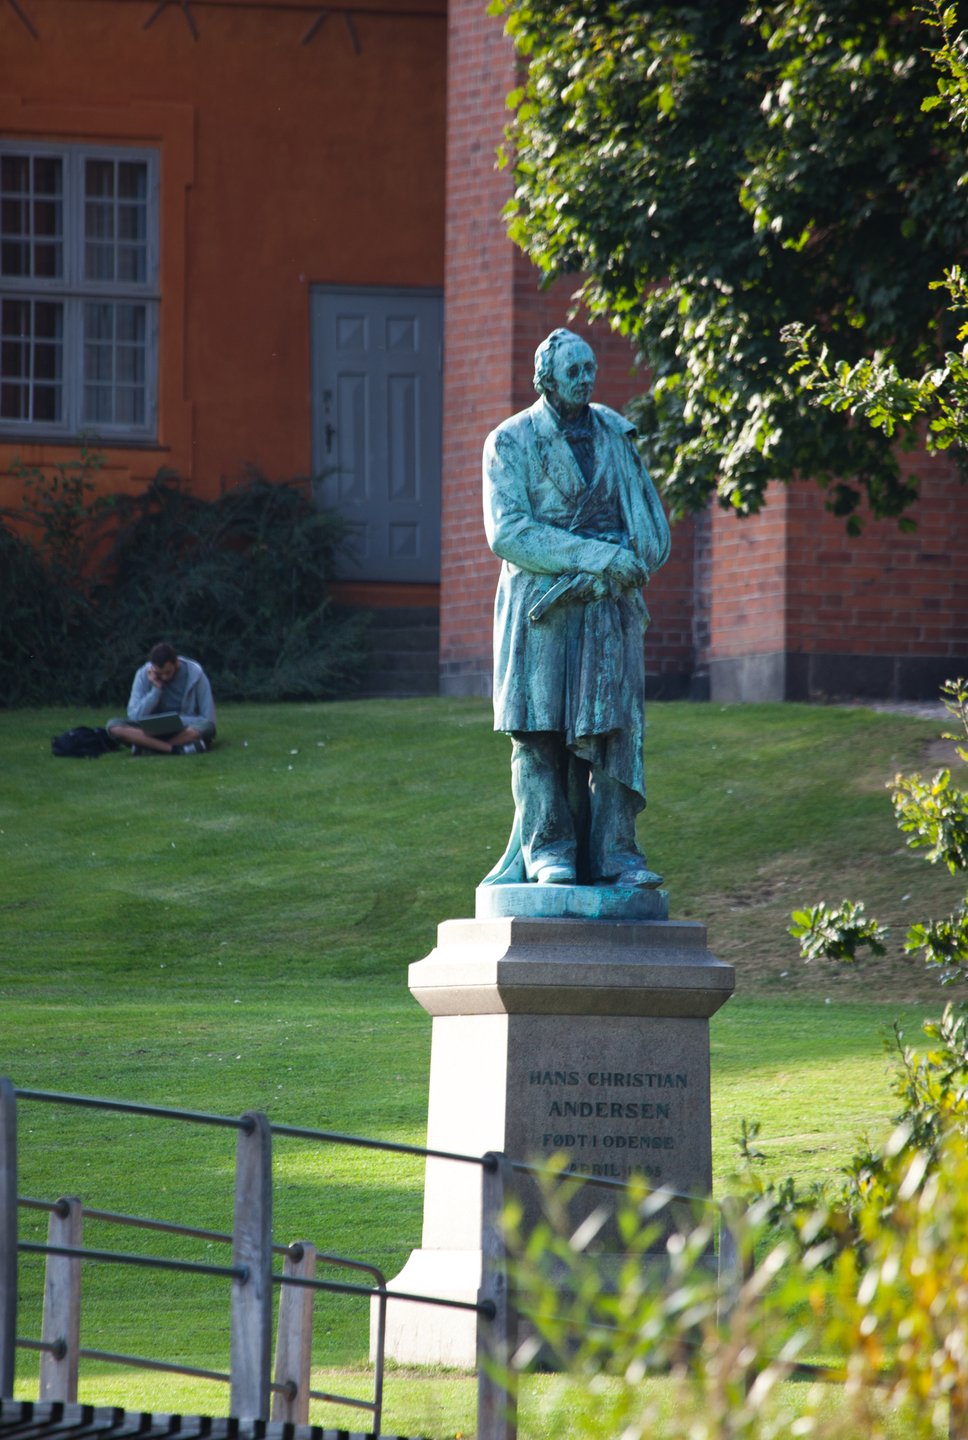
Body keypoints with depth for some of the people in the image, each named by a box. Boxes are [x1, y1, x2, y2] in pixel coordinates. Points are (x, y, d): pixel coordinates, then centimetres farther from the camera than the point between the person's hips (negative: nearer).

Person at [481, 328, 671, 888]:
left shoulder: (615, 435, 13)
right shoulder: (511, 442, 2)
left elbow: (652, 523, 17)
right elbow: (508, 533, -9)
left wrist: (630, 562, -6)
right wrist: (596, 557, -15)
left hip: (609, 607, 3)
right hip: (540, 608, -3)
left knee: (612, 727, -6)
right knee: (539, 730, -6)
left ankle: (615, 851, -7)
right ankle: (548, 850, -4)